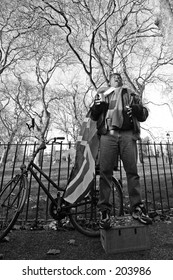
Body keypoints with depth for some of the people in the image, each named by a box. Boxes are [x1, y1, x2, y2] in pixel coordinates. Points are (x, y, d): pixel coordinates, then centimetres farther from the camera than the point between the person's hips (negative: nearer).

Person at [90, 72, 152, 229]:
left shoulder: (131, 94, 27)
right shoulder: (102, 94, 27)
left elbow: (144, 115, 20)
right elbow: (93, 116, 21)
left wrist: (136, 109, -4)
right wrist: (97, 106, -2)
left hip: (127, 134, 1)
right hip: (108, 135, 0)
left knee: (132, 171, -3)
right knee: (105, 172, -7)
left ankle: (137, 208, 7)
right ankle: (104, 210, 0)